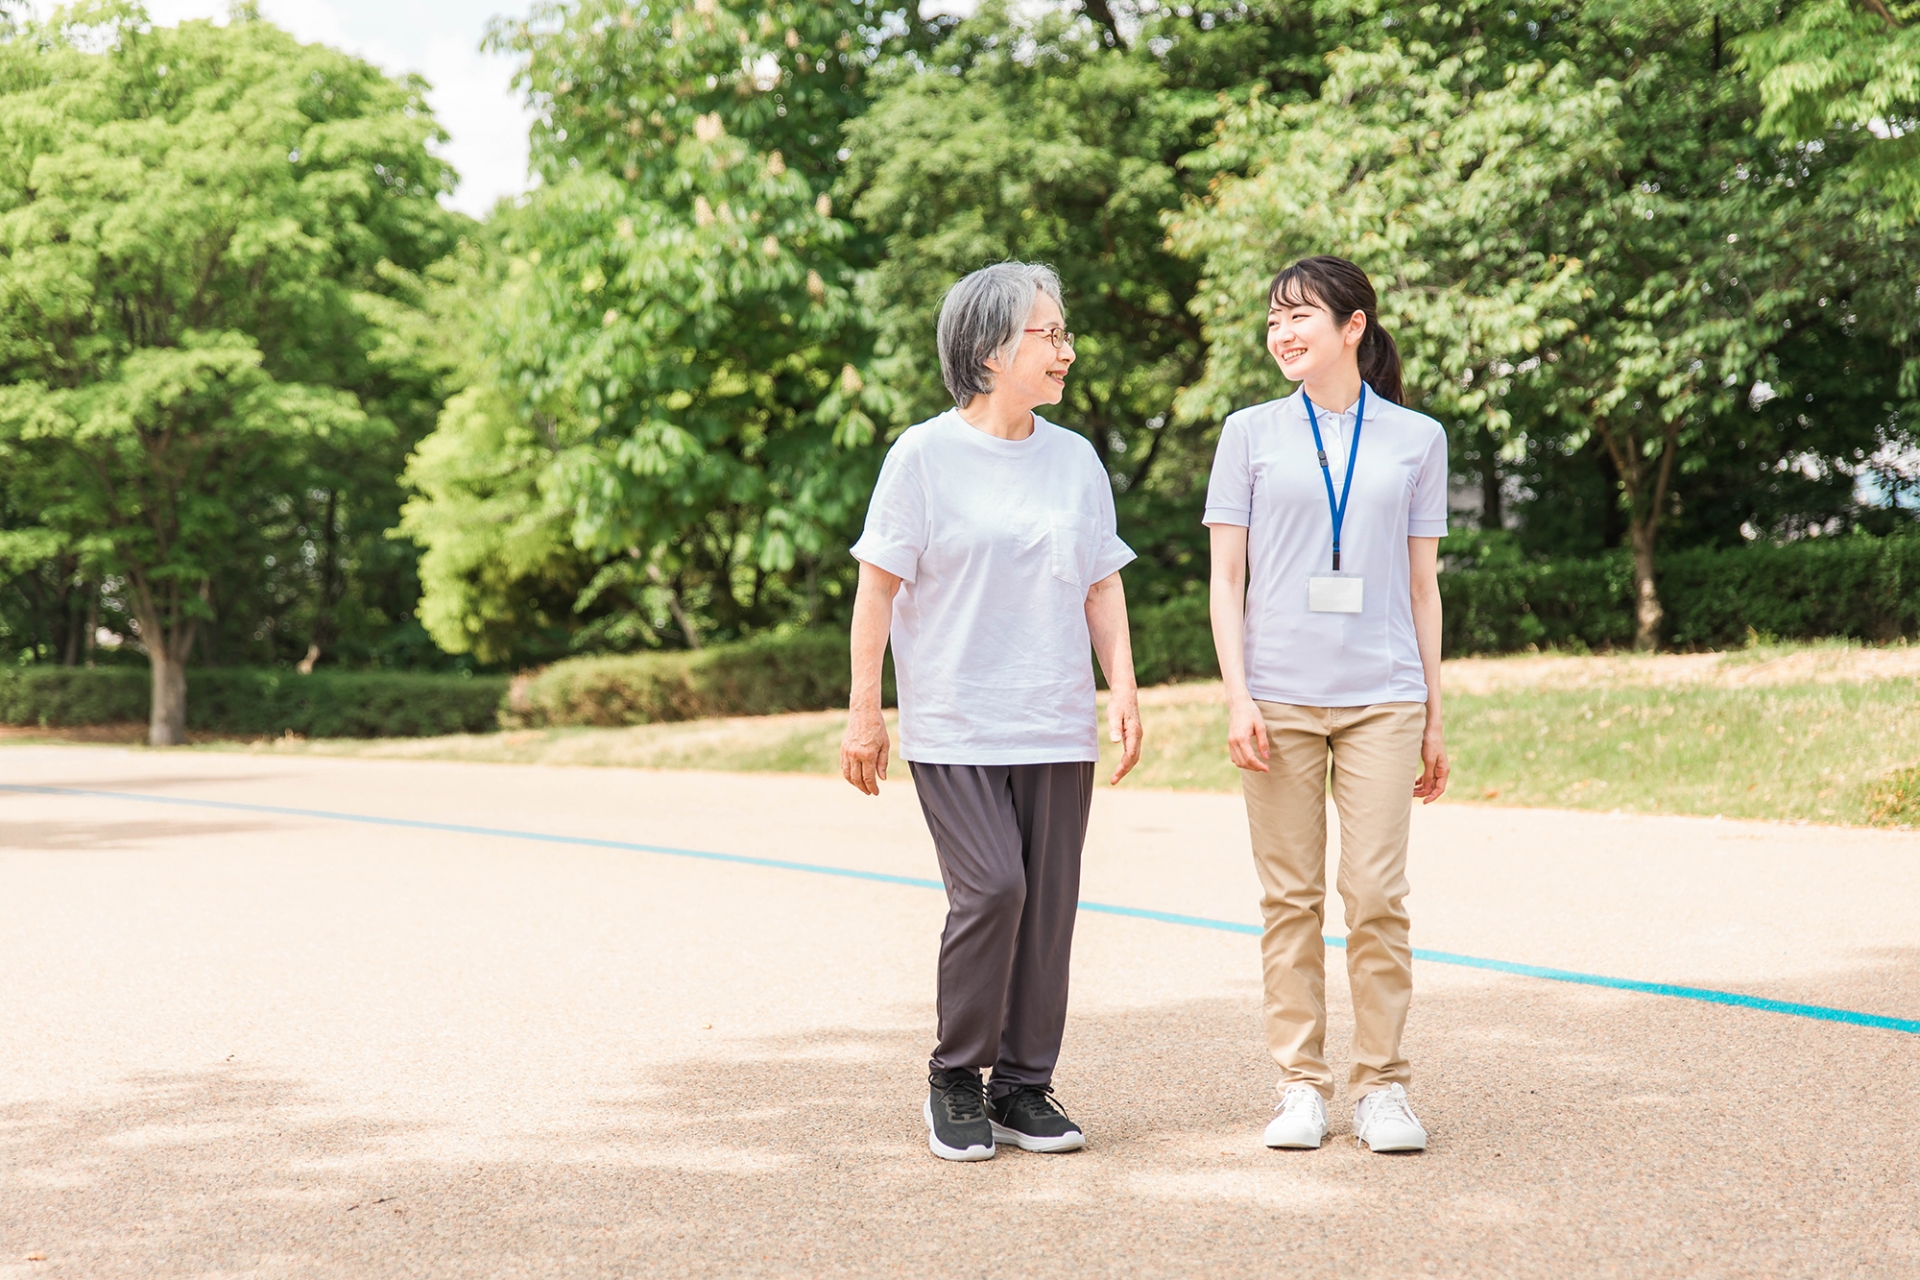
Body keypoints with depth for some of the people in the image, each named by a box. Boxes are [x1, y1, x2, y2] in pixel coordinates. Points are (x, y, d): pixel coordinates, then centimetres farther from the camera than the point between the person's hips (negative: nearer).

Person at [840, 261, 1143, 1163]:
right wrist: (864, 712, -4)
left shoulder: (1075, 460, 10)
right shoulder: (924, 456, -3)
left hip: (1057, 727, 5)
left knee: (1048, 901, 3)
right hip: (955, 725, -4)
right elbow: (879, 586, -2)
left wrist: (1123, 689, 5)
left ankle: (1023, 1087, 15)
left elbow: (1101, 585, 15)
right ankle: (955, 1082, 3)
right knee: (991, 887, -15)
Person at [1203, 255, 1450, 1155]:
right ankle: (1300, 1085, 11)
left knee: (1376, 893, -4)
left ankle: (1381, 1087, 6)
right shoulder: (1251, 435, 8)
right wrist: (1236, 694, -6)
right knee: (1290, 895, 2)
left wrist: (1433, 716, 9)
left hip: (1382, 698, 0)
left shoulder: (1415, 439, 9)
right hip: (1280, 697, 0)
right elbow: (1227, 578, 5)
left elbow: (1422, 584, 11)